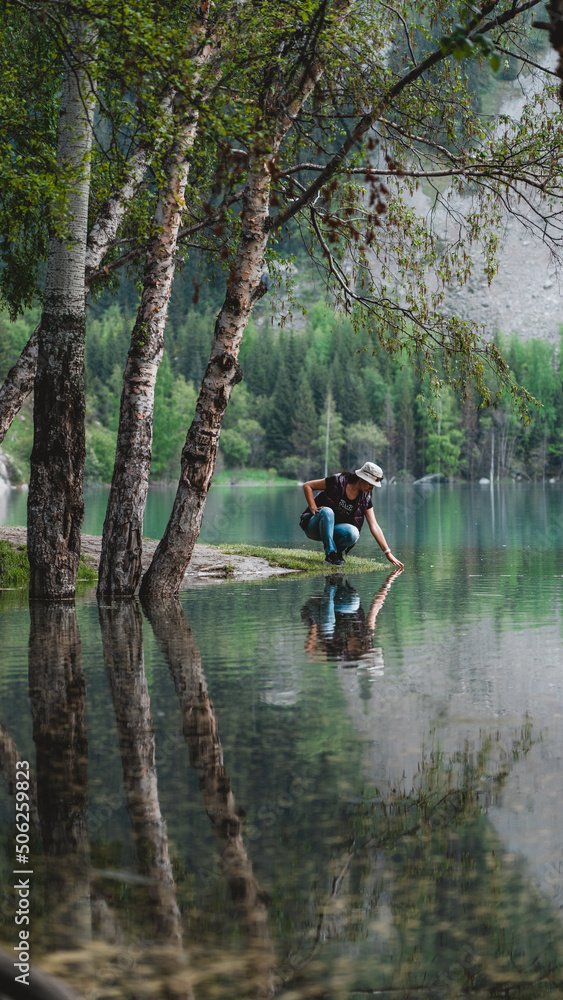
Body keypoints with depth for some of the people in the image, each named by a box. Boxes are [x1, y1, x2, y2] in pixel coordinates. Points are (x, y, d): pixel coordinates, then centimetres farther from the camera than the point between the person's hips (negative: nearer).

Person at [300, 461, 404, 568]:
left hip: (333, 531, 3)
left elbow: (374, 526, -3)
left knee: (353, 533, -31)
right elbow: (307, 486, -9)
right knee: (327, 511, -37)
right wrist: (313, 508, -17)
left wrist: (388, 553, -8)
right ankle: (330, 554, -27)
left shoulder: (365, 498, -2)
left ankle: (338, 551, 0)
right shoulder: (338, 482, -15)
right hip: (313, 529, -3)